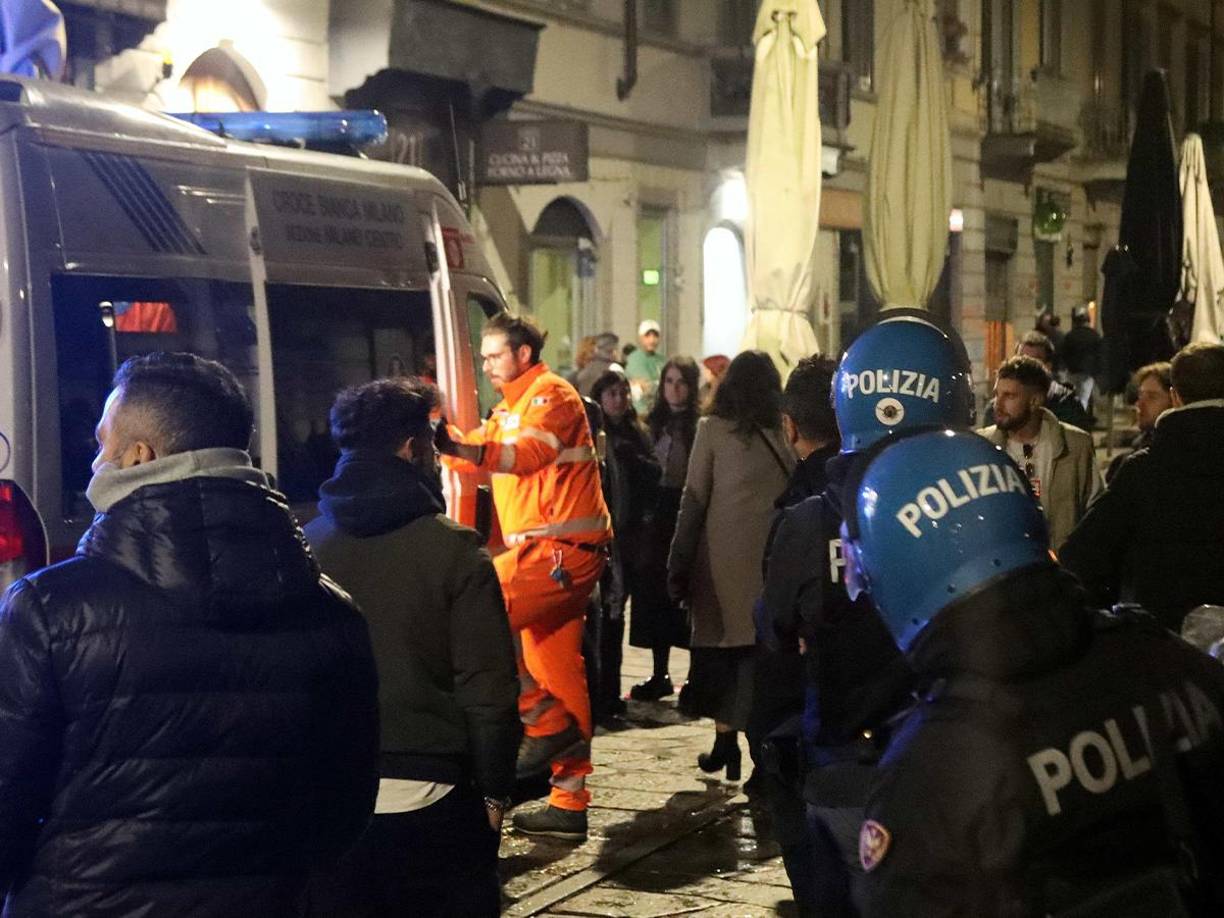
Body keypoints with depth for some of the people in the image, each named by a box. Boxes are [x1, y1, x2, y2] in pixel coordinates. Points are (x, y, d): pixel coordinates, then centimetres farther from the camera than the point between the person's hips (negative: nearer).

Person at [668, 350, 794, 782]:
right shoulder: (785, 432, 1)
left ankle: (725, 740, 9)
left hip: (723, 557, -1)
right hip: (772, 556, 1)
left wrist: (679, 565, 0)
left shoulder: (713, 429, -3)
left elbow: (693, 499, -3)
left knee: (719, 642, 10)